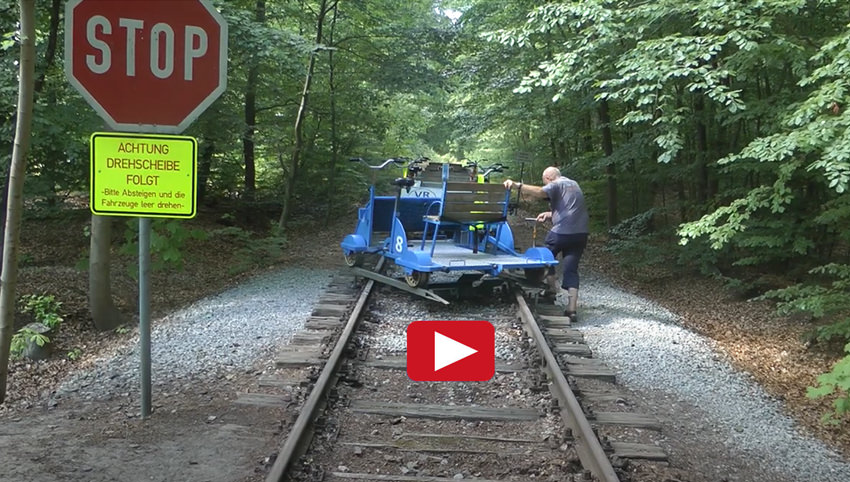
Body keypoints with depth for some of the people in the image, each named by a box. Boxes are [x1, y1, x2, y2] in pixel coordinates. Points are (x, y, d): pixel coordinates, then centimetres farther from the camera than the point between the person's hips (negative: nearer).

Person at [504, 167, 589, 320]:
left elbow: (539, 192, -25)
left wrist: (517, 185, -35)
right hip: (581, 233, 7)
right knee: (571, 269, 5)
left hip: (562, 231, -7)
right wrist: (549, 214, 22)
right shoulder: (574, 185, 24)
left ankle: (552, 288, 21)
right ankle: (571, 309, -1)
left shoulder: (556, 185, -3)